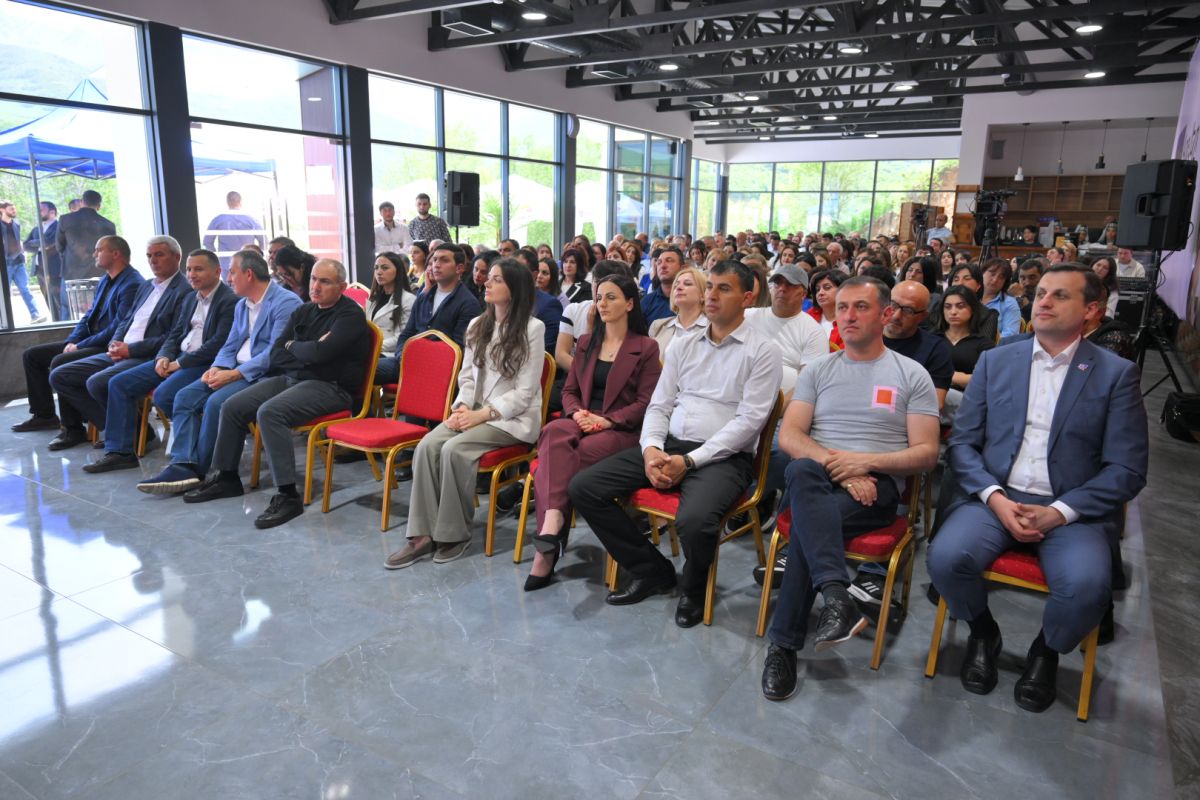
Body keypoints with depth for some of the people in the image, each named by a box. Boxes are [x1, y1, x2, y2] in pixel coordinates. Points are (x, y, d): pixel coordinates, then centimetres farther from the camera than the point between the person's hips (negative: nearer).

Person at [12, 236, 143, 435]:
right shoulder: (105, 281, 17)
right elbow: (89, 316, 19)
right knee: (31, 355, 10)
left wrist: (80, 346, -16)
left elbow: (117, 329, -22)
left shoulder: (132, 284, -17)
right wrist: (72, 342, 2)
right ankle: (43, 415, 16)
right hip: (90, 342, 11)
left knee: (59, 363, -27)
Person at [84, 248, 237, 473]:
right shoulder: (190, 298, 18)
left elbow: (218, 343, -19)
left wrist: (180, 363, -15)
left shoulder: (229, 301, -11)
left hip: (204, 363, -9)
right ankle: (120, 452, 6)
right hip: (177, 359, 9)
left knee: (163, 394, -31)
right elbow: (175, 334, 21)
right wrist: (163, 357, 0)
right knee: (119, 384, 2)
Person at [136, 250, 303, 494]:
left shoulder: (286, 302, -12)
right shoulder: (241, 306, 19)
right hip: (236, 371, 9)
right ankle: (183, 465, -17)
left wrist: (234, 374, -21)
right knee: (185, 397, -8)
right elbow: (230, 346, 18)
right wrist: (217, 368, -5)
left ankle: (198, 469, -12)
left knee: (217, 401, -28)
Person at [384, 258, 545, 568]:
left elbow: (524, 391, -11)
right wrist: (462, 407, -6)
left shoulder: (532, 328, -8)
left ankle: (456, 533, -12)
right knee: (427, 445, -21)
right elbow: (466, 376, 14)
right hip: (474, 411, 6)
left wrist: (482, 415, -17)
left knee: (454, 449, -29)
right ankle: (424, 534, -19)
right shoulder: (477, 325, 13)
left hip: (513, 417, -6)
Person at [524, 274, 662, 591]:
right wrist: (577, 412, -6)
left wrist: (607, 420, -16)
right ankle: (552, 519, -48)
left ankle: (546, 549, -28)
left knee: (555, 458, -32)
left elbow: (646, 402, -2)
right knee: (555, 434, -35)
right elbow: (569, 390, 17)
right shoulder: (586, 342, 20)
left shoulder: (646, 347, 5)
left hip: (621, 431, -4)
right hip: (582, 423, 4)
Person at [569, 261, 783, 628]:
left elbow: (749, 420, -10)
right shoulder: (684, 346, 16)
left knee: (694, 520, -37)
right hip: (668, 445, 6)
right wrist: (651, 448, -8)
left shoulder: (763, 351, -1)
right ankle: (652, 570, 7)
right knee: (582, 487, -8)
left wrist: (689, 461, -17)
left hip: (723, 456, -6)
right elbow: (658, 405, 14)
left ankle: (694, 590, 1)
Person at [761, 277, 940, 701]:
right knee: (802, 471, -37)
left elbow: (926, 453, 3)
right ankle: (837, 598, -46)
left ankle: (784, 644, -24)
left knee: (807, 523, -33)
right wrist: (835, 464, -14)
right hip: (817, 478, 2)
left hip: (876, 486, -2)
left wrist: (865, 462, -14)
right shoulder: (818, 370, 17)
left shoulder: (912, 375, 11)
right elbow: (789, 436, 5)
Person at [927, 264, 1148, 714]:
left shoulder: (1116, 374, 4)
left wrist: (1060, 512, -14)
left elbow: (1127, 469, -1)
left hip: (1073, 511, -1)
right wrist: (995, 497, -11)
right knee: (946, 558, -27)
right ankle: (982, 632, 9)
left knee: (1087, 584, -31)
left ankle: (1047, 650, 7)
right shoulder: (994, 361, 10)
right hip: (995, 498, 2)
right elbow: (962, 442, 6)